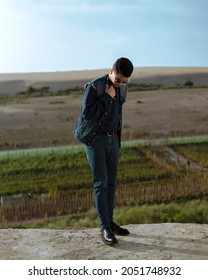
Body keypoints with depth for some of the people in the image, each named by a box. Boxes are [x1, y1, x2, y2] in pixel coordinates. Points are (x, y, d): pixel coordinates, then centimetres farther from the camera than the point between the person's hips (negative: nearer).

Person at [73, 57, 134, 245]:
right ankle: (104, 228, -2)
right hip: (95, 140, -6)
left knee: (111, 183, 9)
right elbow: (86, 113, -22)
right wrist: (106, 97, -19)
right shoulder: (93, 87, -12)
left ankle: (110, 222, 19)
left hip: (114, 140, 6)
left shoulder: (123, 89, 9)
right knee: (101, 183, -7)